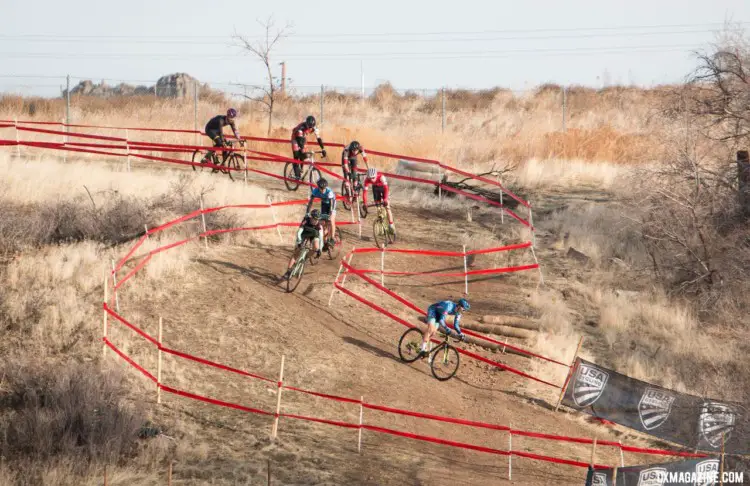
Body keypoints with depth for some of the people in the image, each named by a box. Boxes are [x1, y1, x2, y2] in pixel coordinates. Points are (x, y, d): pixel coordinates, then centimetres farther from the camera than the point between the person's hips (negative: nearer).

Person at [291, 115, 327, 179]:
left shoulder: (314, 128, -25)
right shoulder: (301, 127, -39)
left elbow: (318, 138, -23)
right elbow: (299, 139, -43)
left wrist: (323, 149, -27)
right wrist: (302, 150, -50)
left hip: (303, 138, 5)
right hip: (296, 137, -5)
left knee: (302, 157, -1)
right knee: (296, 156, -15)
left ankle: (299, 174, 11)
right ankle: (296, 175, -16)